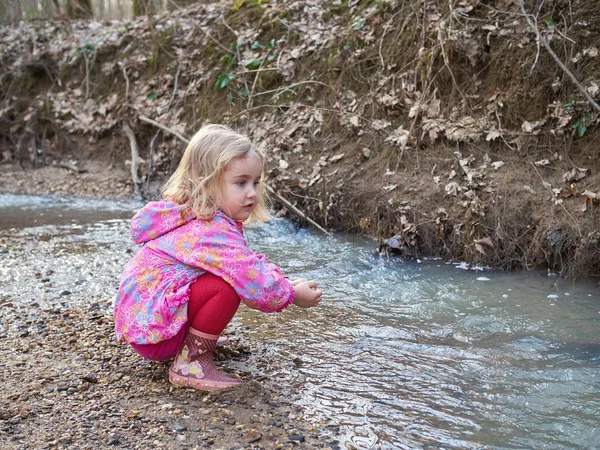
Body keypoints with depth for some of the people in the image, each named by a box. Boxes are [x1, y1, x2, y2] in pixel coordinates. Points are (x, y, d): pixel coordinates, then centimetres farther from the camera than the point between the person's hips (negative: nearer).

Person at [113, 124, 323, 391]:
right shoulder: (214, 233, -23)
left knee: (232, 276, 14)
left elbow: (251, 266, 17)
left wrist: (283, 281, 4)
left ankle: (191, 347, 12)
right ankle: (190, 364, -13)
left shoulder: (201, 219, 10)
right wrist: (291, 294, -9)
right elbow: (253, 283, -26)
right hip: (152, 329, -10)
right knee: (228, 286, -25)